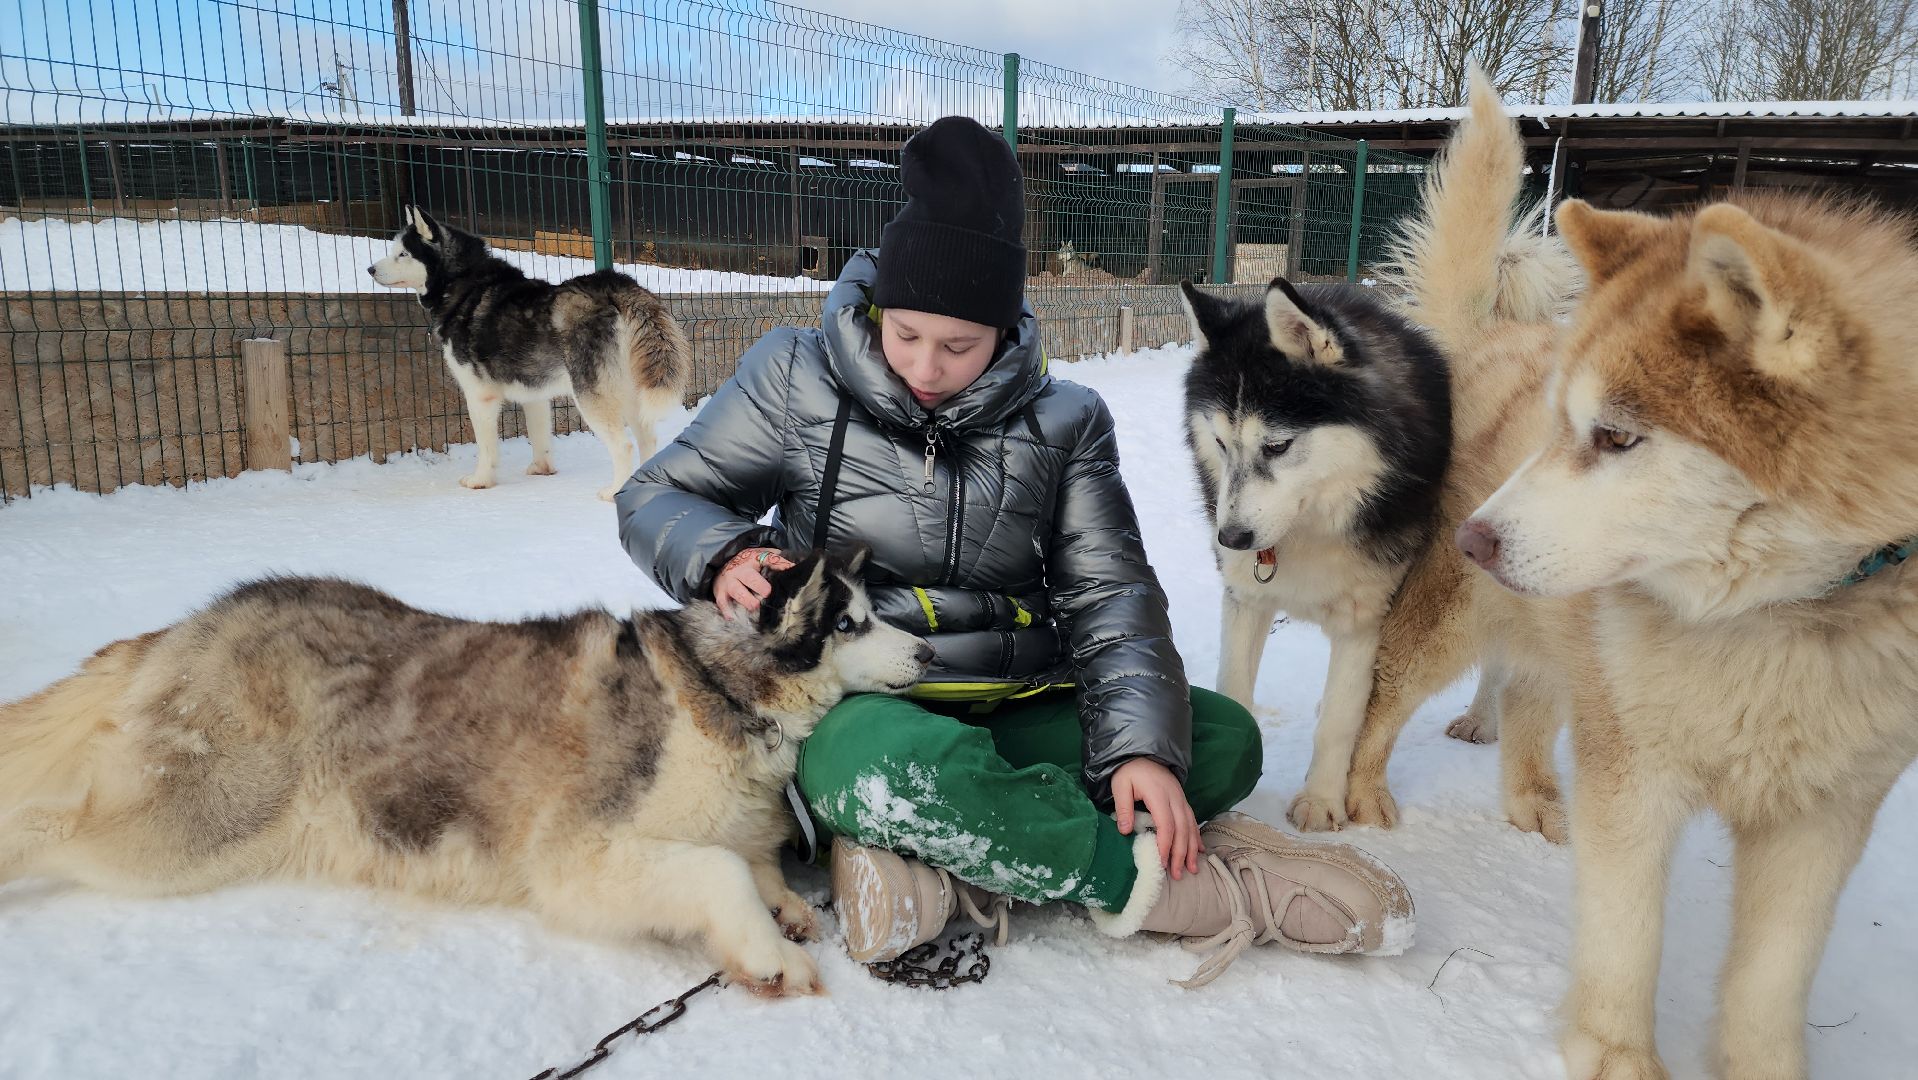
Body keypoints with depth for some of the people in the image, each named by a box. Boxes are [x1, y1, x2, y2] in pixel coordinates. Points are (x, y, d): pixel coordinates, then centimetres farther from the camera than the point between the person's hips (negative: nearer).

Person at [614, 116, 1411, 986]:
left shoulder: (1063, 421, 5)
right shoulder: (798, 379, 0)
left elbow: (1110, 593, 1)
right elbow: (658, 496, 7)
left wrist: (1142, 745, -16)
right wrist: (723, 554, -17)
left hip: (1017, 713, 4)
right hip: (860, 710, -3)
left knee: (1223, 737, -17)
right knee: (909, 766, -39)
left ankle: (935, 858, -27)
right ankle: (1155, 880, -20)